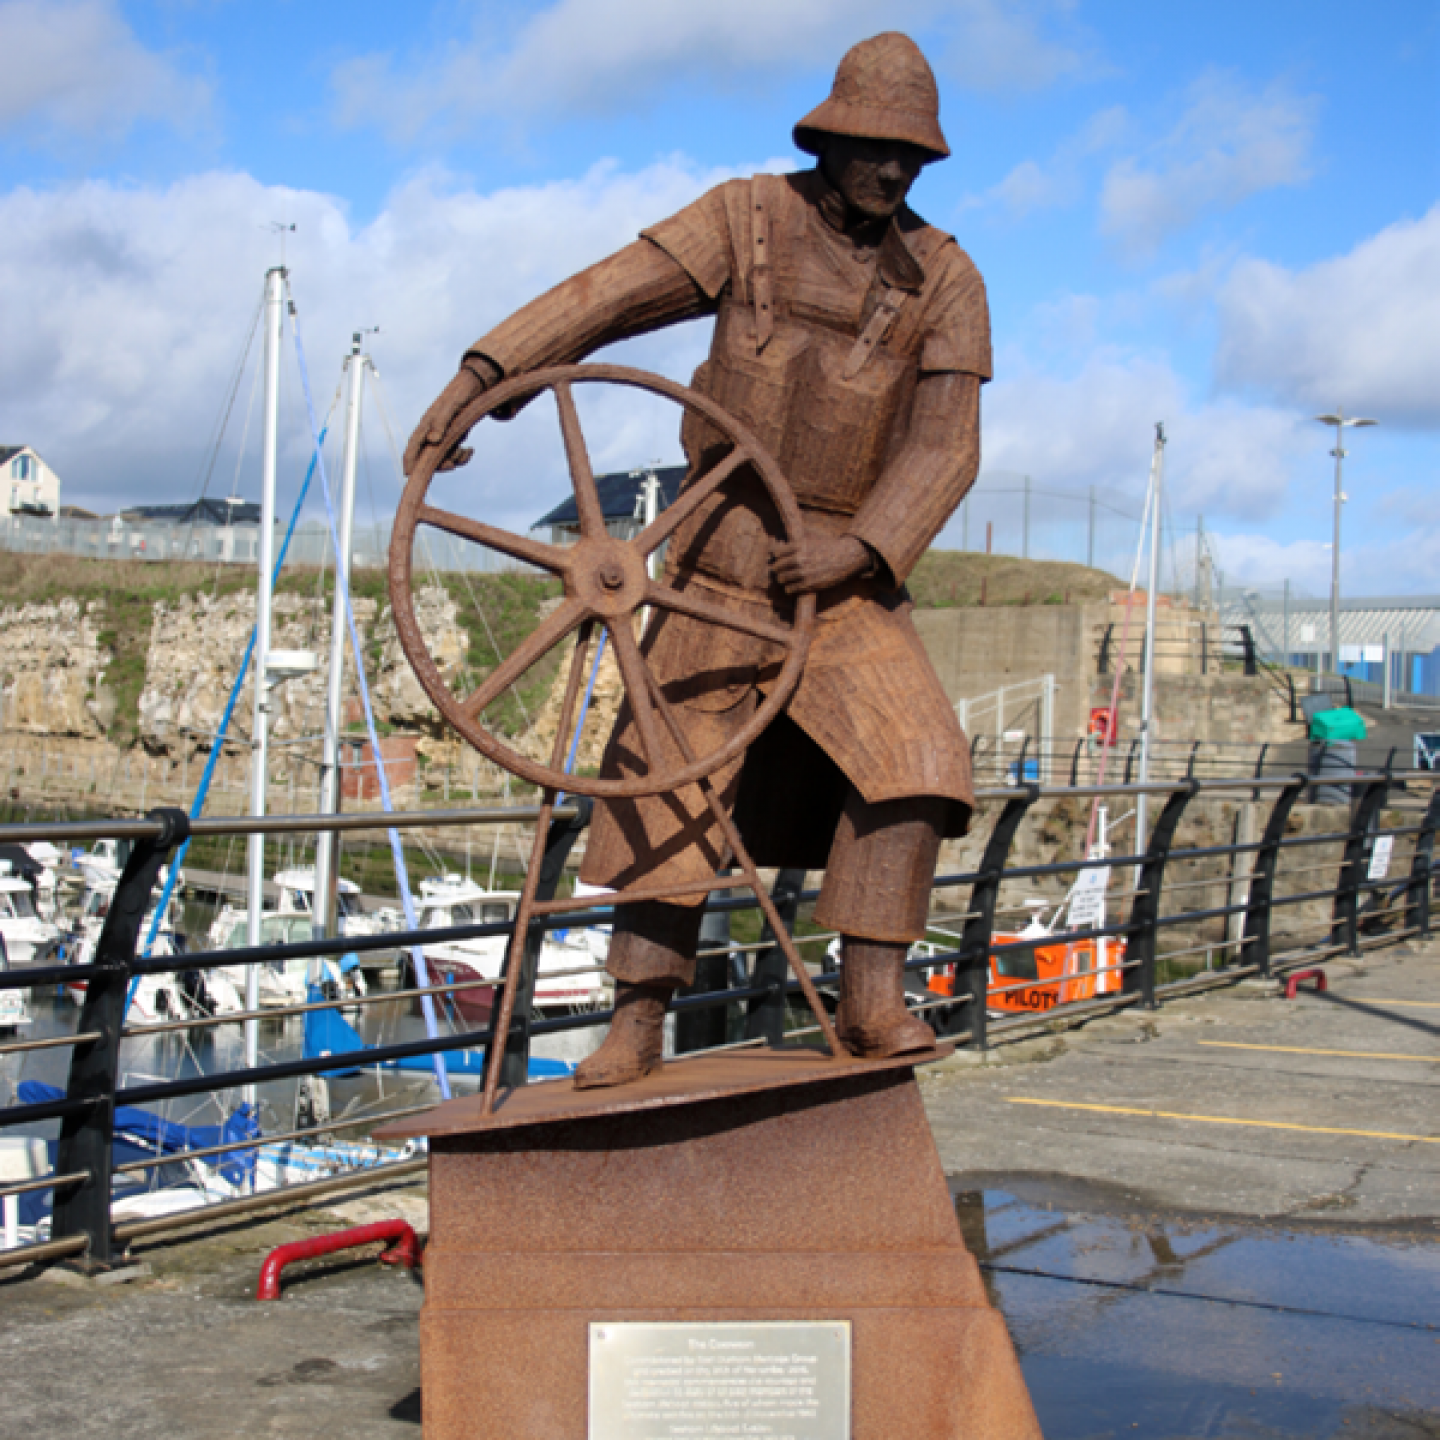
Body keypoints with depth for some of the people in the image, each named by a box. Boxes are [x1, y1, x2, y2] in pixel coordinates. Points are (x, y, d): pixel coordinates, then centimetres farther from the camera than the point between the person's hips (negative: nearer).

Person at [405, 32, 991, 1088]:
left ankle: (874, 999, -9)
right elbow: (604, 297, -10)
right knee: (667, 774, -5)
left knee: (908, 754, -17)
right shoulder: (748, 219, -2)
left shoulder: (944, 281, 1)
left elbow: (945, 446, -5)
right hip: (722, 556, -1)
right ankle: (637, 1025, 1)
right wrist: (480, 376, -22)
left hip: (848, 568, 1)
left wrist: (862, 547, -20)